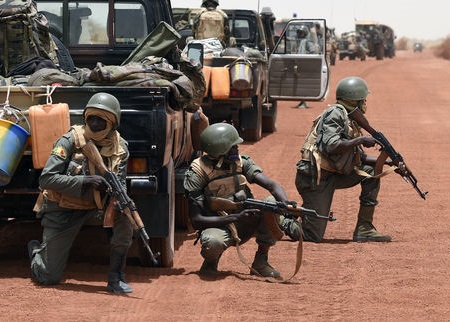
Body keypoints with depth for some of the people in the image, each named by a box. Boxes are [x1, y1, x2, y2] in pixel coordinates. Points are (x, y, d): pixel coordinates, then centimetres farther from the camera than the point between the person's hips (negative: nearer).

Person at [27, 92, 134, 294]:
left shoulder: (120, 147, -6)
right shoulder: (70, 141, -18)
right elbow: (46, 179, -23)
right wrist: (85, 181, -34)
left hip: (93, 206, 3)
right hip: (62, 209, -3)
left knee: (124, 215, -29)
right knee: (49, 277, 0)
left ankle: (115, 278, -16)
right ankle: (36, 251, 39)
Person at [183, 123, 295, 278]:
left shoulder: (242, 162, -3)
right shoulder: (197, 175, -15)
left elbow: (272, 185, -14)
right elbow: (196, 220, -19)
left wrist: (287, 204, -37)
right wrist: (236, 217, -27)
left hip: (245, 225, 5)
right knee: (212, 242, -41)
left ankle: (260, 261, -7)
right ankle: (210, 262, 0)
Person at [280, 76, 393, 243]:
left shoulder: (351, 121, 16)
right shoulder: (336, 113, -12)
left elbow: (359, 157, 19)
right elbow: (331, 146, -25)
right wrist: (361, 140, -17)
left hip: (332, 175, 9)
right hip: (314, 177, -9)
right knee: (313, 236, -12)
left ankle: (364, 229, 4)